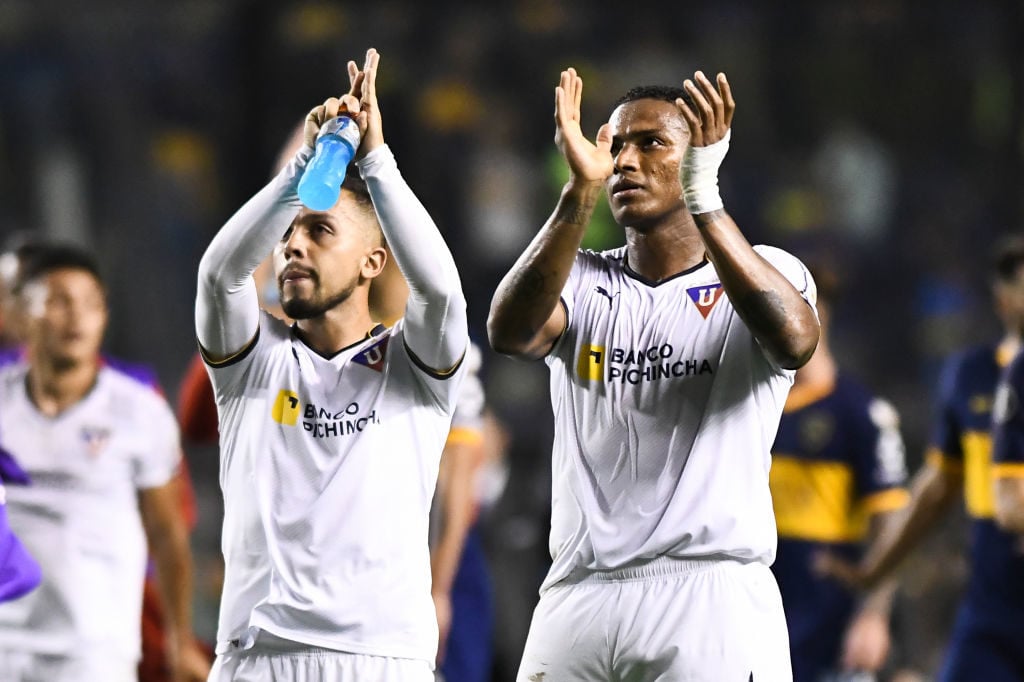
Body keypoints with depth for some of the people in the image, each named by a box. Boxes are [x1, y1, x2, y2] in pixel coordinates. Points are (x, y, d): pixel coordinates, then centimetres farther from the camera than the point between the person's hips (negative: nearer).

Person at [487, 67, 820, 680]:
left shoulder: (769, 269, 3)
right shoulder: (584, 281, 11)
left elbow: (793, 340, -21)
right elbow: (510, 332, -11)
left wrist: (702, 199, -28)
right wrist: (581, 191, -22)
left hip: (713, 602, -3)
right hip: (580, 599, 3)